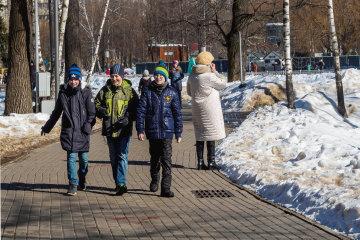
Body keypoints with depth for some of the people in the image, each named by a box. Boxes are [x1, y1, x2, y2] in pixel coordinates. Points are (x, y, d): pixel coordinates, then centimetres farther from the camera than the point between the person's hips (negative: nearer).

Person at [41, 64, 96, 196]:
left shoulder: (86, 93, 0)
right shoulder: (63, 93, 7)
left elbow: (92, 113, 0)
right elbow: (56, 113, 18)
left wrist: (88, 125, -15)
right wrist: (46, 128, 23)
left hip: (82, 131, -1)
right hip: (68, 131, 1)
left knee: (83, 157, 5)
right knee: (71, 157, -6)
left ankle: (82, 179, 31)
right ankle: (73, 184, -2)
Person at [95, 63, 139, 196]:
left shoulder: (129, 91, 1)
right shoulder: (105, 90, 9)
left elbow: (136, 108, 1)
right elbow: (97, 104, 16)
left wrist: (128, 118, -15)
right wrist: (101, 111, -6)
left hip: (124, 129, -4)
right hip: (110, 129, 4)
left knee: (122, 156, -12)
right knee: (113, 157, 10)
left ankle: (121, 183, -17)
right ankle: (119, 184, 19)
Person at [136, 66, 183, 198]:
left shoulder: (172, 92, 3)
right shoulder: (147, 91, 3)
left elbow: (177, 113, 7)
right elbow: (141, 111, 3)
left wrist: (178, 133, 6)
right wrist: (140, 130, -4)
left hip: (167, 131, -1)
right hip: (152, 131, 1)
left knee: (166, 160, -8)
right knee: (154, 158, 15)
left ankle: (166, 188, -8)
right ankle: (154, 180, 39)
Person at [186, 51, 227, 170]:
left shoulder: (192, 76, 4)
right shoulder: (209, 76, -18)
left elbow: (189, 91, 16)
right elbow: (223, 83, -6)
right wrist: (215, 71, -2)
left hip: (197, 108, 7)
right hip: (210, 108, -7)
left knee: (200, 135, 11)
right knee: (211, 134, 1)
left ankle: (200, 162, 12)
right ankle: (211, 162, 2)